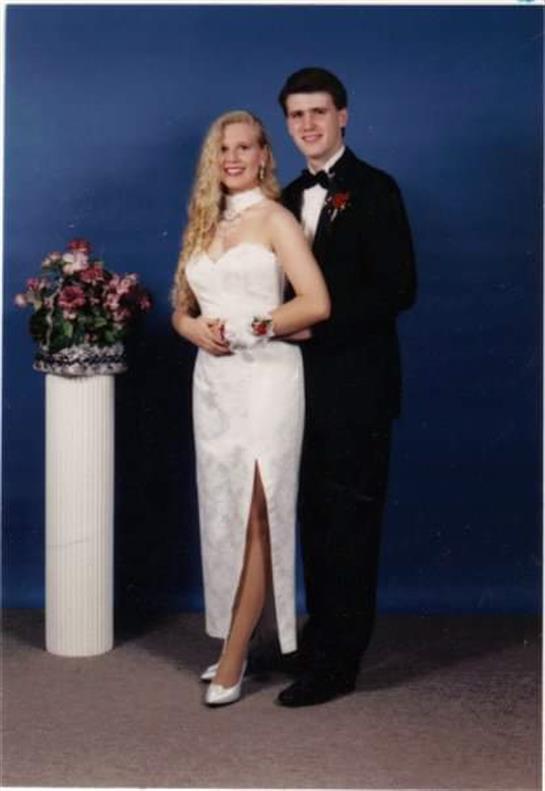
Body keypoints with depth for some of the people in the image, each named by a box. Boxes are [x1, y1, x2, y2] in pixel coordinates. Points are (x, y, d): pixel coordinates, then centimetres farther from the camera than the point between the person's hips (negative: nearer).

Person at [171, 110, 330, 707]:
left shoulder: (275, 218, -2)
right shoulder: (203, 223, 15)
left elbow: (317, 303, -13)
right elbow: (181, 307, 18)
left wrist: (244, 328, -12)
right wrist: (197, 327, -5)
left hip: (266, 378, -6)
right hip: (213, 379, 6)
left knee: (255, 516, -6)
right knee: (223, 513, 8)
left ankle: (232, 662, -2)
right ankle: (233, 640, 18)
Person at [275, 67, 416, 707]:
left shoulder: (374, 190, -7)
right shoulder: (290, 198, 15)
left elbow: (397, 289, -14)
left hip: (355, 385, -7)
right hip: (305, 382, 7)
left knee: (348, 522, 0)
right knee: (314, 517, 13)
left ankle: (336, 664, 8)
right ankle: (319, 637, 26)